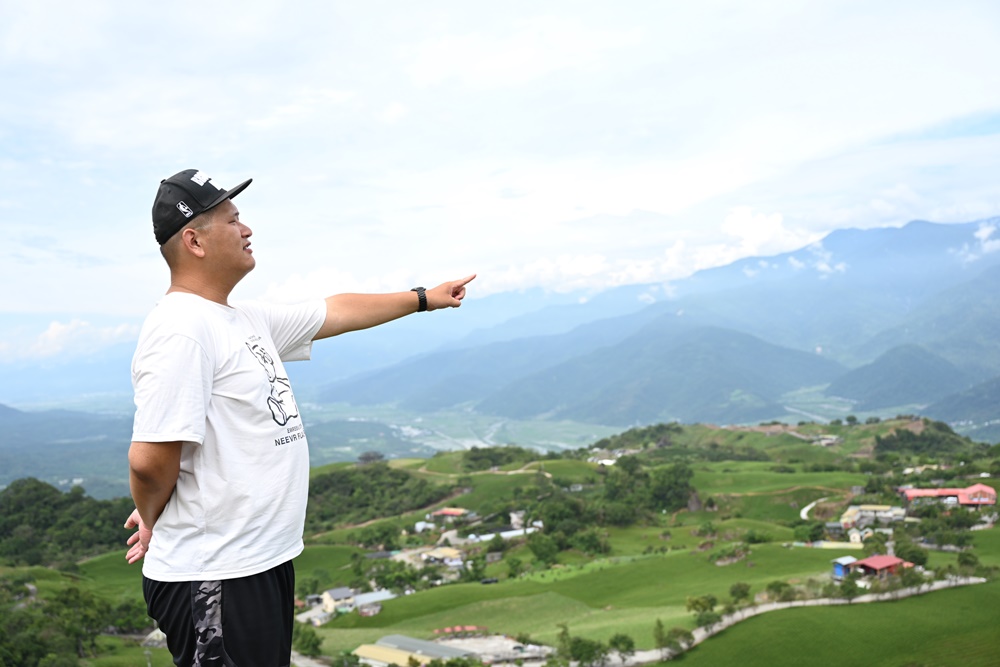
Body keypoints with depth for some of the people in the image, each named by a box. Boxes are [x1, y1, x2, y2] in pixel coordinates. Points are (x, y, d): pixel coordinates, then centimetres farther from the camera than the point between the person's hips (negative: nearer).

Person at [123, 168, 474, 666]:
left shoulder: (247, 320, 11)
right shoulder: (180, 330, -20)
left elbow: (334, 312, 23)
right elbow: (150, 461, -25)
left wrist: (424, 298, 29)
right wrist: (152, 519, -5)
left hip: (266, 563, 9)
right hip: (214, 582, -9)